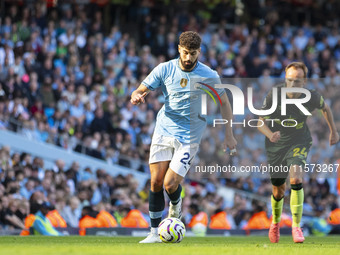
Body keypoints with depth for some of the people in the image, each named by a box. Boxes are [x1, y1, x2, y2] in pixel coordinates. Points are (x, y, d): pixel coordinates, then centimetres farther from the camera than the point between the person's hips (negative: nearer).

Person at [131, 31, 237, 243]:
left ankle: (176, 205, 25)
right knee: (156, 182, -3)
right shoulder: (165, 69, -4)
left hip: (189, 138, -2)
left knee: (170, 184, -11)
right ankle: (155, 233, 8)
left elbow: (224, 103, 5)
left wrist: (229, 134, 4)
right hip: (163, 131, 3)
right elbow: (141, 91, 0)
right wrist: (136, 97, -25)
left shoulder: (209, 76, -8)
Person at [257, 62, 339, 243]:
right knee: (278, 189, 9)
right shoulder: (274, 96, -21)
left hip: (299, 143, -1)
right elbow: (260, 122, -16)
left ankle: (296, 226, -17)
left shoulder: (312, 97, -18)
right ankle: (276, 222, 41)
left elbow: (325, 108, 6)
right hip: (276, 145, 1)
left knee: (296, 179, -26)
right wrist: (270, 135, -37)